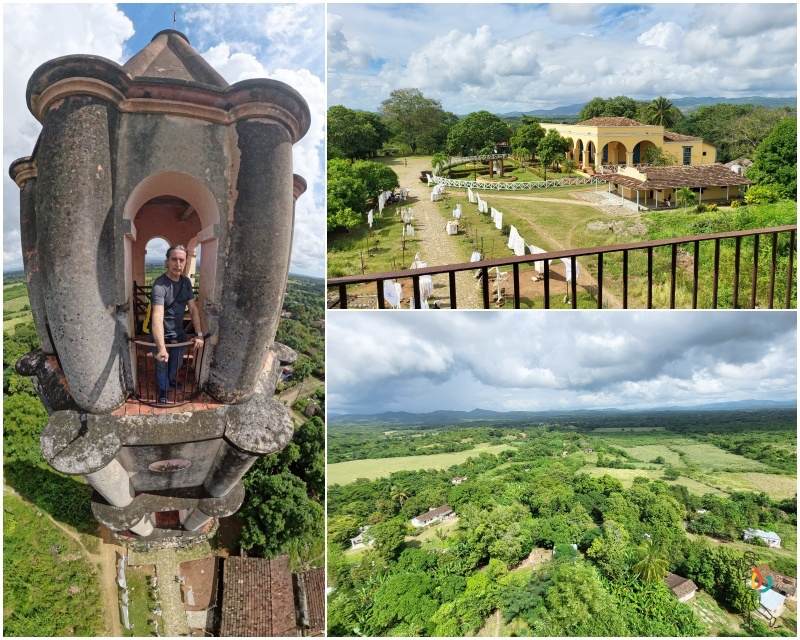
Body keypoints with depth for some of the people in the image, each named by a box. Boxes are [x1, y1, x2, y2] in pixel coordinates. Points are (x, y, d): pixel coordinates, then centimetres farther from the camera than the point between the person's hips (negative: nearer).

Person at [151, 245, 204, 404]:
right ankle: (163, 390, 38)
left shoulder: (186, 282, -8)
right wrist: (161, 348, -53)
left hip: (179, 331, 6)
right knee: (162, 363, 13)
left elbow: (193, 309, -4)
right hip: (162, 333, -6)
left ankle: (172, 380, 53)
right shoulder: (160, 284, -31)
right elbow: (157, 316, -42)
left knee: (177, 361, 23)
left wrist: (199, 334, -16)